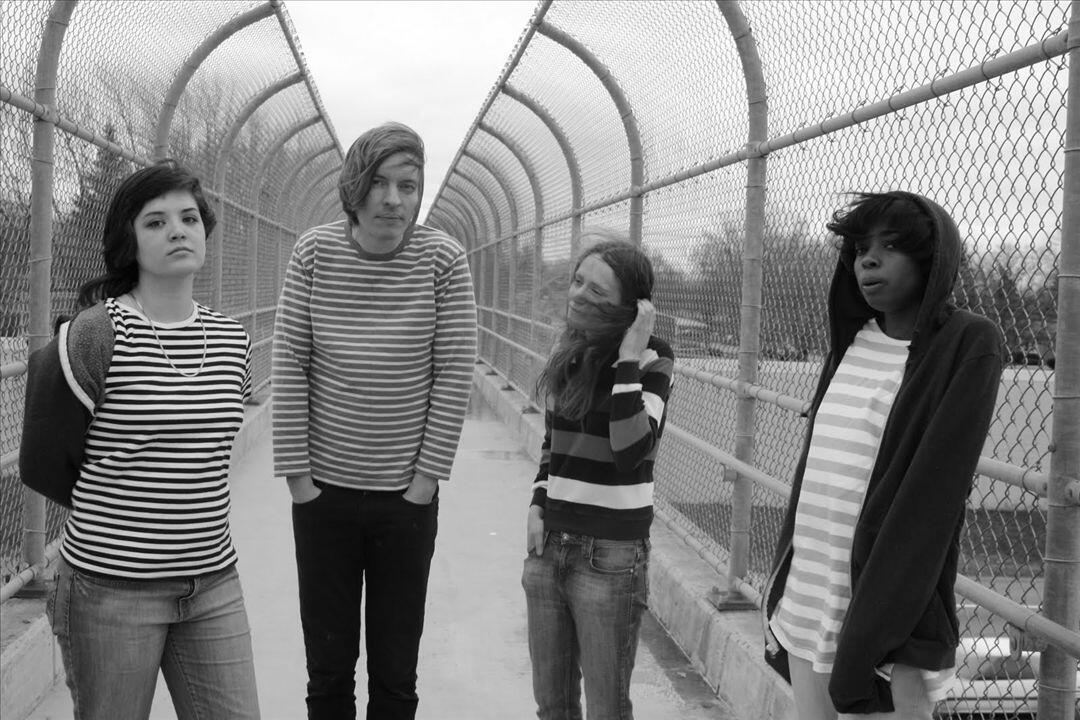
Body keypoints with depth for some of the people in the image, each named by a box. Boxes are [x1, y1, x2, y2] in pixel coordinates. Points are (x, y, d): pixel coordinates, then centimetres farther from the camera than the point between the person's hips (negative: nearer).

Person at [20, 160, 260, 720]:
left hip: (213, 584, 5)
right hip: (111, 589, -4)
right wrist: (113, 510, 8)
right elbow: (41, 464, -3)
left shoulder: (232, 342, 5)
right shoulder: (94, 336, -12)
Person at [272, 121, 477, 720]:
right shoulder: (314, 252, -5)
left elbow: (455, 374, -6)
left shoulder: (443, 259, -8)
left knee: (396, 670, 10)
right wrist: (297, 472, -5)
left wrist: (428, 473, -7)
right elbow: (288, 366, -4)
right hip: (323, 491, 1)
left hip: (407, 496, -1)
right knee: (327, 667, 13)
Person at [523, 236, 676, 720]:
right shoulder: (568, 353, 7)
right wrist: (539, 506, 6)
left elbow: (631, 452, -25)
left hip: (611, 557, -6)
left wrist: (628, 359, -25)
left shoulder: (651, 359, -11)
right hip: (548, 547, 6)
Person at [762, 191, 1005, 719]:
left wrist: (881, 611, -20)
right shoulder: (850, 338, 11)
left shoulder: (969, 344, -8)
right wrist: (784, 573, 11)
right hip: (806, 591, 6)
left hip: (888, 597, -6)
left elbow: (938, 479, -15)